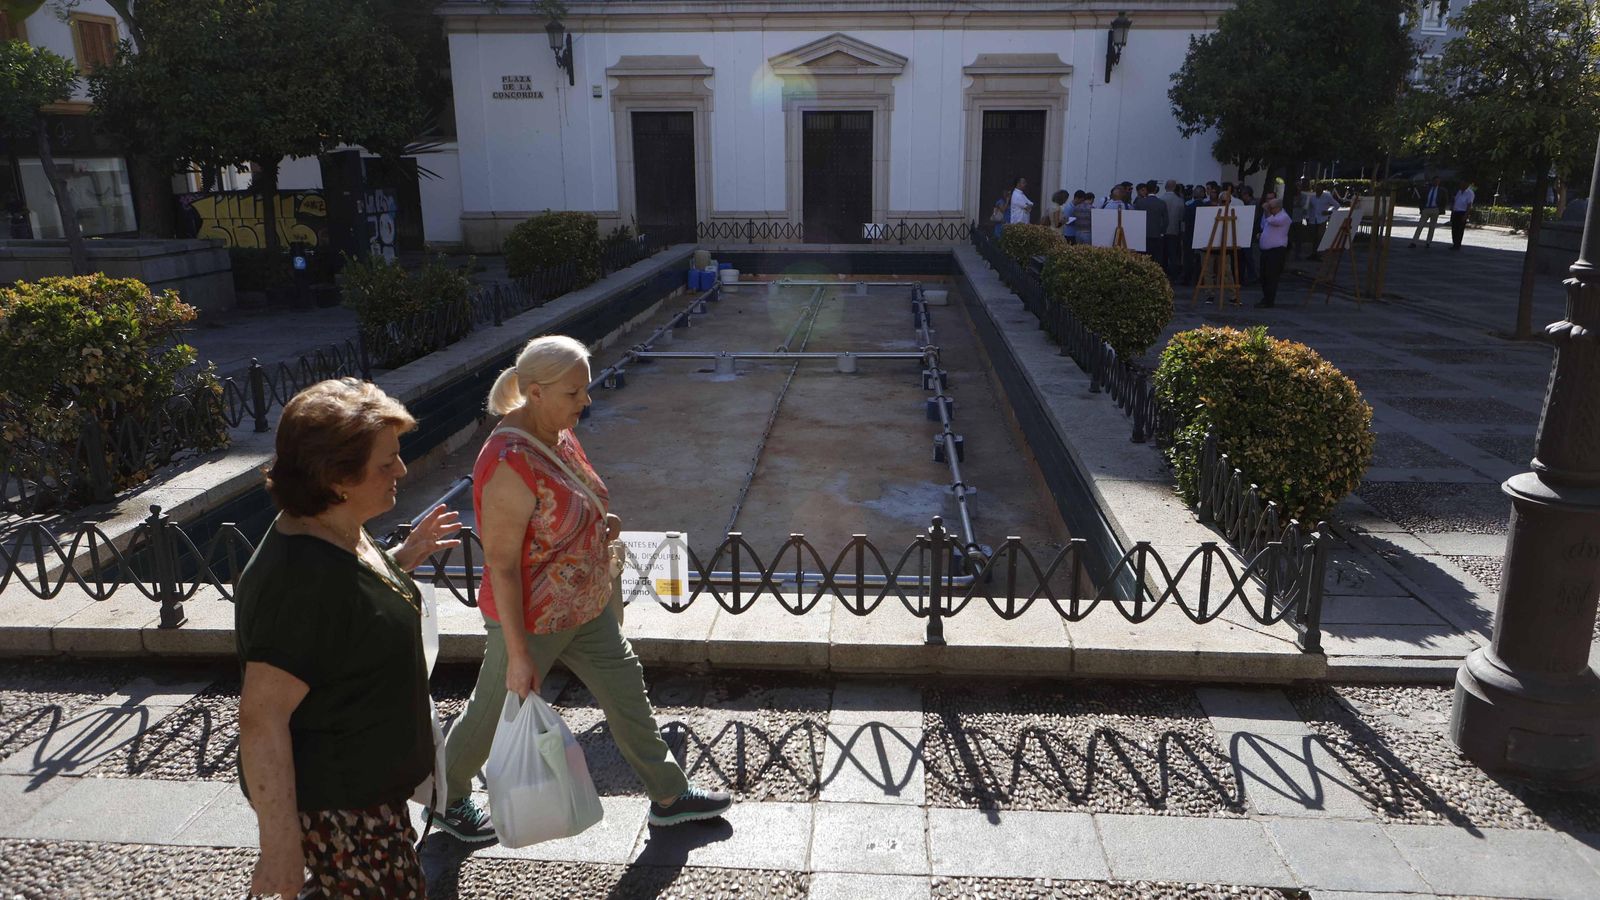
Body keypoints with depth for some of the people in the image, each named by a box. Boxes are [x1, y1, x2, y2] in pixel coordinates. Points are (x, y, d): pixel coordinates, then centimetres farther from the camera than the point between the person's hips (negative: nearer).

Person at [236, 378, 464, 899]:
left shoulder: (340, 533, -1)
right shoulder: (300, 577, -31)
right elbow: (261, 719, -29)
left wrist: (402, 559, 8)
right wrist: (280, 846, -26)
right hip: (335, 801, -9)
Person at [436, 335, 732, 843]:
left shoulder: (559, 434, -2)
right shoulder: (511, 464, -31)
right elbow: (501, 564, -26)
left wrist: (598, 526, 1)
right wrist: (518, 654, -23)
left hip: (585, 607, 8)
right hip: (531, 620, -8)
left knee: (626, 689, 16)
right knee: (494, 715, 14)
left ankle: (669, 796, 33)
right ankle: (448, 800, 43)